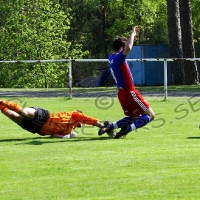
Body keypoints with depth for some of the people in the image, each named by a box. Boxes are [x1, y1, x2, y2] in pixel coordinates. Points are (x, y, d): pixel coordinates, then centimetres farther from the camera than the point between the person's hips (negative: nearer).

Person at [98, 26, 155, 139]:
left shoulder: (112, 58, 9)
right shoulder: (118, 58, -17)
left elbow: (127, 48, 31)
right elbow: (128, 48, -38)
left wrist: (133, 36, 25)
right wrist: (132, 34, -22)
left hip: (122, 93, 9)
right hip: (130, 92, -9)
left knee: (134, 118, 23)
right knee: (150, 115, -5)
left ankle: (110, 126, 7)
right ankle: (128, 129, -24)